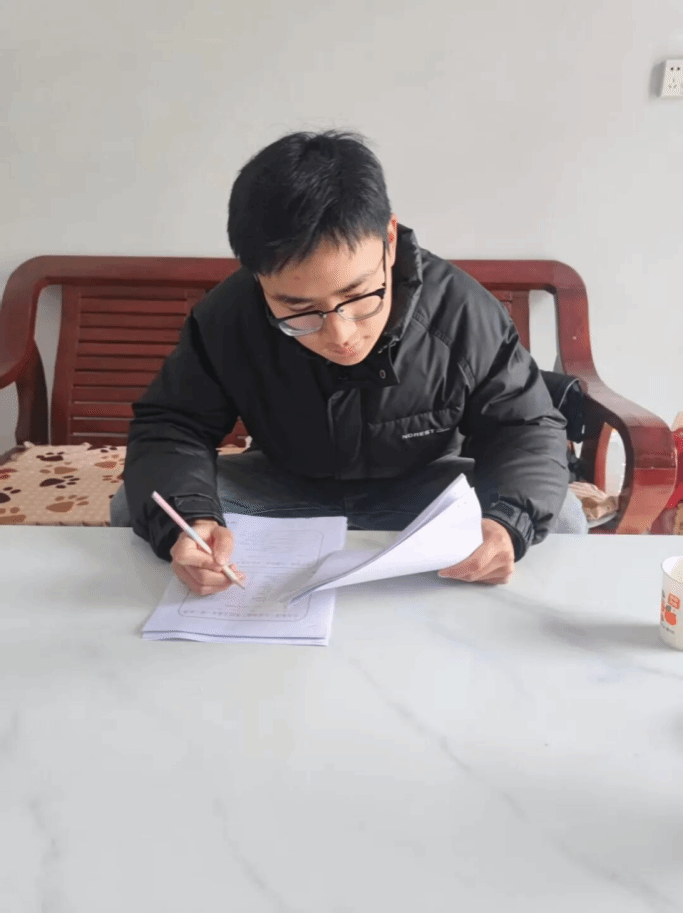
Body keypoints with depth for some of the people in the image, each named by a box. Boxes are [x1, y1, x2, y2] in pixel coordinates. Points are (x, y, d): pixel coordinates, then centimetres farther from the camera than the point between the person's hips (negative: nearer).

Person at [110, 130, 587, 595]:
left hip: (424, 488, 0)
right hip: (285, 488, 1)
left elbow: (528, 428, -16)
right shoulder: (227, 320, -24)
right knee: (134, 508, -14)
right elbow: (169, 426, -16)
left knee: (560, 520, -21)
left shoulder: (462, 313, -26)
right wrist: (185, 519, -39)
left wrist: (507, 521, -38)